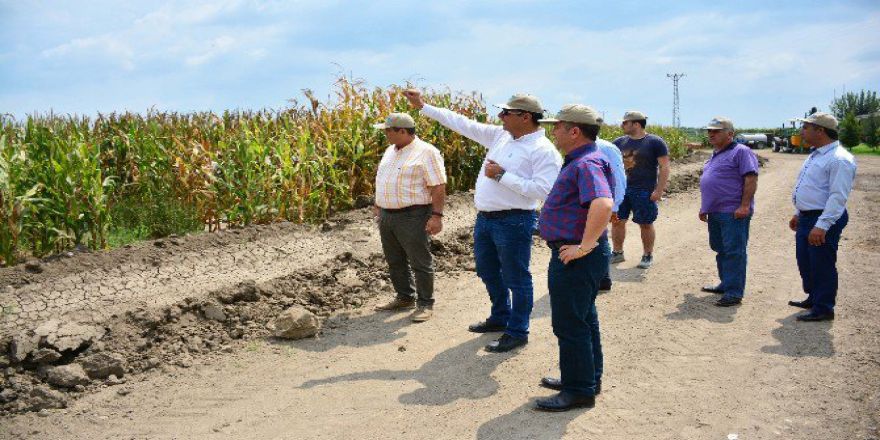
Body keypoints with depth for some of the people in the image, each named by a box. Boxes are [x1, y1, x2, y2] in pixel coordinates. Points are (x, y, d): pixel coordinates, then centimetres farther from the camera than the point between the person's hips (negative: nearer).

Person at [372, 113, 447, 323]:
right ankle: (404, 298, 30)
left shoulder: (426, 152, -12)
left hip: (413, 217, -8)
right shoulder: (390, 150, 13)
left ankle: (426, 304, 12)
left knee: (420, 263, 1)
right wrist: (378, 206, 21)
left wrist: (437, 215, -21)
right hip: (387, 216, 8)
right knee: (395, 261, 16)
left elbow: (438, 187, -16)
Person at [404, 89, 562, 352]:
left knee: (516, 279, 3)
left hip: (514, 222, -8)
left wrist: (502, 176, -20)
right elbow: (464, 124, 11)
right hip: (485, 218, 9)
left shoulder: (544, 150, -14)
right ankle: (500, 318, 41)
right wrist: (423, 106, 11)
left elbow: (543, 190, -23)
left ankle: (517, 333, 17)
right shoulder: (500, 135, 8)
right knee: (488, 272, 22)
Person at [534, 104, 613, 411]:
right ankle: (587, 378, 34)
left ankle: (579, 391, 9)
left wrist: (584, 246, -32)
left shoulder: (587, 164, -21)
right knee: (582, 319, 20)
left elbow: (603, 204, -39)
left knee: (569, 325, -2)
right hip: (571, 256, 11)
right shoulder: (579, 161, 13)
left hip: (574, 259, -11)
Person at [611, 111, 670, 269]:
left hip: (644, 191, -4)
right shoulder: (619, 142, 8)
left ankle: (648, 256, 18)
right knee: (616, 221, 5)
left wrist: (659, 190, -13)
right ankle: (617, 253, 20)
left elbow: (664, 167, -7)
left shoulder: (655, 142, -5)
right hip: (621, 189, 4)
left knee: (645, 224, 4)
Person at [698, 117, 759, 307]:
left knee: (734, 252, -7)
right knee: (721, 250, 16)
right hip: (715, 212, 10)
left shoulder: (741, 152, -9)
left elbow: (751, 179, -17)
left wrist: (744, 206, -24)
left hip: (733, 213, -10)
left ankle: (734, 293, -6)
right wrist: (704, 207, 23)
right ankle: (726, 284, 27)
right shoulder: (715, 155, 20)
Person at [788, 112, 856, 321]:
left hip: (824, 220, -10)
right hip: (806, 218, 10)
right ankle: (813, 299, 35)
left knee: (822, 266, 0)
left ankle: (823, 308, 11)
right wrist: (798, 214, 25)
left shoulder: (839, 159, -19)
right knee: (805, 262, 19)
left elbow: (838, 197, -25)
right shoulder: (816, 155, 14)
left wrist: (821, 226, -30)